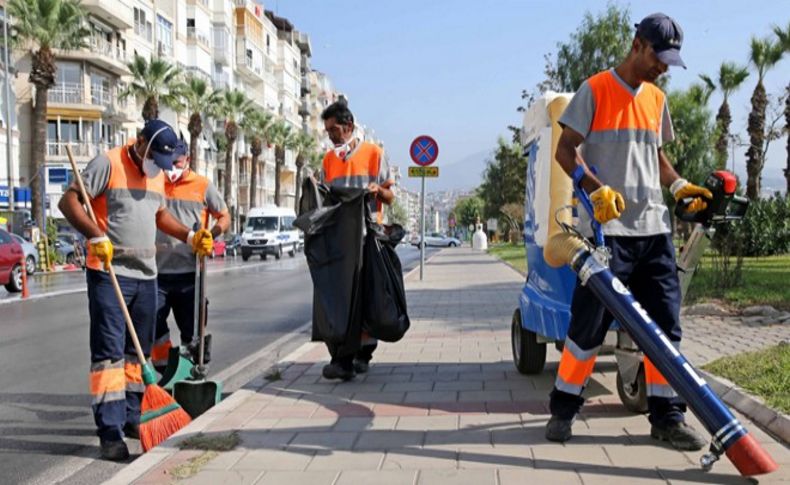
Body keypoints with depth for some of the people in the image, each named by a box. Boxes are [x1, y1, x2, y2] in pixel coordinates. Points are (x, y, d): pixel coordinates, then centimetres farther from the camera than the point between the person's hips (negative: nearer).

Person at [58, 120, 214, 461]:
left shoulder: (157, 173, 15)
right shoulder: (108, 164, -8)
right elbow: (69, 201, -13)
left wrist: (190, 236, 16)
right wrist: (96, 235, -26)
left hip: (145, 275, 8)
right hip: (109, 274, -8)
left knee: (137, 351, 13)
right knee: (109, 352, -8)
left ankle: (130, 419, 25)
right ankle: (110, 432, -7)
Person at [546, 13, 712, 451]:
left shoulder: (656, 99, 17)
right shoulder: (595, 90, -2)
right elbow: (565, 151, -6)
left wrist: (680, 186, 7)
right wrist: (597, 189, -21)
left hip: (654, 229, 6)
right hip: (607, 229, -6)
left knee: (665, 324, 6)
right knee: (590, 323, -3)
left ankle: (666, 416, 17)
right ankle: (563, 409, 13)